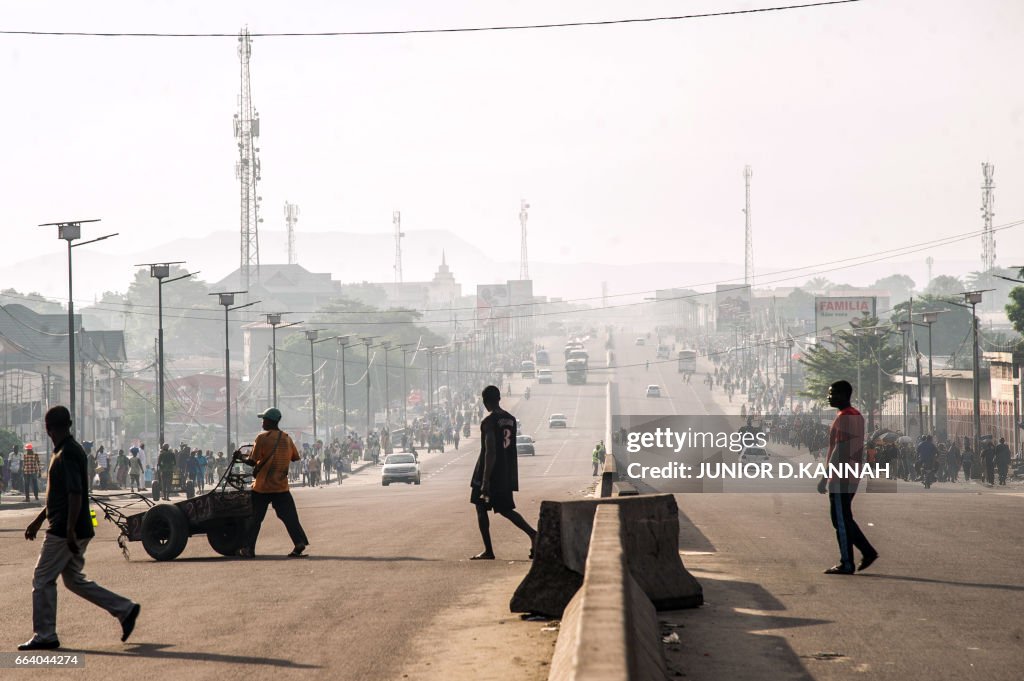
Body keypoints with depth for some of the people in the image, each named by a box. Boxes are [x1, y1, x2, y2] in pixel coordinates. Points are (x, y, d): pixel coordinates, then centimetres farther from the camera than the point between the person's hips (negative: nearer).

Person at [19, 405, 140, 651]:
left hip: (63, 531, -10)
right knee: (74, 580, 14)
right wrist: (38, 520, 27)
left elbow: (75, 494, -24)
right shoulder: (70, 451, 15)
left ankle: (44, 635, 5)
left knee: (42, 580, 0)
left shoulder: (67, 454, -17)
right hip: (75, 530, 10)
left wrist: (70, 530, -26)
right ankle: (125, 609, 10)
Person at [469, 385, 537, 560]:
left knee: (481, 508, 6)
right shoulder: (511, 419, 8)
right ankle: (532, 534, -6)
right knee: (505, 509, 14)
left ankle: (488, 551, 4)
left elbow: (490, 452, -21)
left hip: (489, 472, -7)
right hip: (506, 473, 7)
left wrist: (485, 480, -21)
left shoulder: (489, 421, -15)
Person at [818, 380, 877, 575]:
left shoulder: (844, 418, -16)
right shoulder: (857, 416, 14)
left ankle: (846, 564, 0)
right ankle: (868, 551, 12)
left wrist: (825, 478, -19)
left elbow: (839, 451, -21)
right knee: (844, 519, 16)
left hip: (840, 478, -10)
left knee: (841, 521, -4)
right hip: (852, 477, 10)